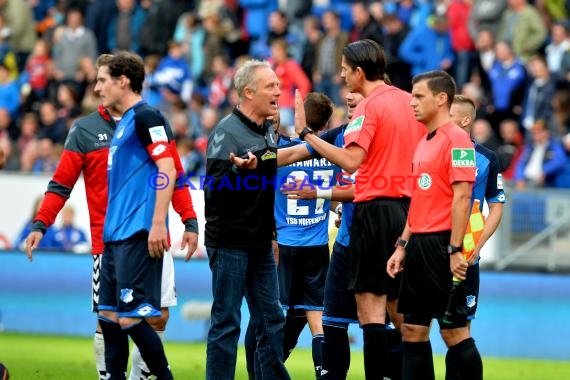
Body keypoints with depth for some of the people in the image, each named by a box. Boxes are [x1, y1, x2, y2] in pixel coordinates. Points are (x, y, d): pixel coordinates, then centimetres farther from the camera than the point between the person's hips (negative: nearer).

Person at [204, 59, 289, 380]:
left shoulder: (269, 132, 12)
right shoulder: (227, 132, -14)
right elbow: (213, 187, -21)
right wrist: (240, 171, -37)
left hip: (261, 242, 8)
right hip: (230, 242, -8)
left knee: (272, 320, 9)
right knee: (226, 323, -4)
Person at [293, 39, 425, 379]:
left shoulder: (368, 107, -11)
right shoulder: (409, 101, 11)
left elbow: (351, 160, -22)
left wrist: (306, 133, -18)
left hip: (376, 208, -8)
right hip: (408, 207, 8)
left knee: (370, 306, -6)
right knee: (400, 308, 13)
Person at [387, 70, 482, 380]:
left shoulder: (455, 139, -11)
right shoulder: (423, 144, 17)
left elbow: (462, 197, -17)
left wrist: (455, 250, -21)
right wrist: (402, 246, 16)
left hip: (442, 245, -9)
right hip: (419, 246, 9)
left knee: (454, 331, -6)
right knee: (412, 328, 9)